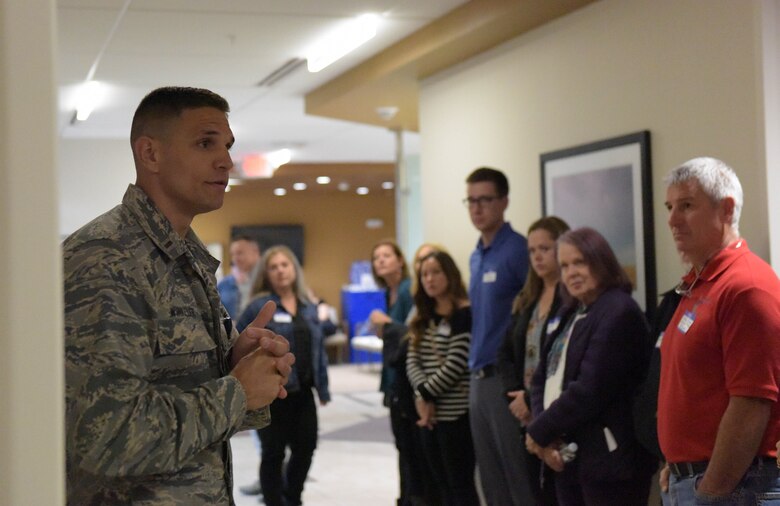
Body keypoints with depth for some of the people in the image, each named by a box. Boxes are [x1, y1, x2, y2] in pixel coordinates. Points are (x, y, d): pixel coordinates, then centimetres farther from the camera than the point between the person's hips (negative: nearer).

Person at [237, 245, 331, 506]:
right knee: (273, 453, 5)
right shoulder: (259, 306, -8)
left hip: (303, 392, 5)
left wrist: (322, 387, 12)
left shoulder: (309, 307, 9)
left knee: (305, 448, 11)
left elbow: (319, 349, 13)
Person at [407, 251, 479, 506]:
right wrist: (421, 396, -12)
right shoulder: (423, 318, 14)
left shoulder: (464, 314, -9)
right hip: (430, 413, 7)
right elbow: (412, 361, 6)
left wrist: (425, 393, -8)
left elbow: (456, 365, -16)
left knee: (461, 484, -3)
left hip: (456, 413, -7)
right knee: (443, 485, 12)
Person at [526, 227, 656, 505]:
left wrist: (539, 432, -10)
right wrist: (547, 437, -4)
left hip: (607, 460, -9)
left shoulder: (618, 312, -14)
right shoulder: (568, 313, 15)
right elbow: (542, 377, 12)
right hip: (568, 456, 9)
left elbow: (589, 390, -20)